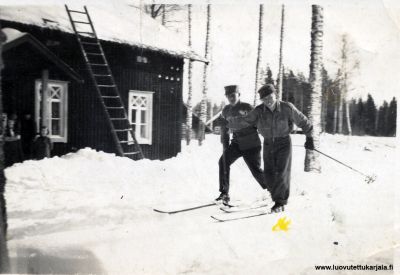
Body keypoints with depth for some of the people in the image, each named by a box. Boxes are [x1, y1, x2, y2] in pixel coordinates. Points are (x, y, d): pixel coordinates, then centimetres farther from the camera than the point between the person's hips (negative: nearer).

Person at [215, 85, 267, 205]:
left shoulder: (247, 108, -10)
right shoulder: (226, 110, 7)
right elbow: (224, 130, 15)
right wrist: (225, 148, 11)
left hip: (251, 145, -4)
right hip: (236, 143, 5)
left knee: (256, 170, -2)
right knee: (223, 161, -18)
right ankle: (224, 193, -12)